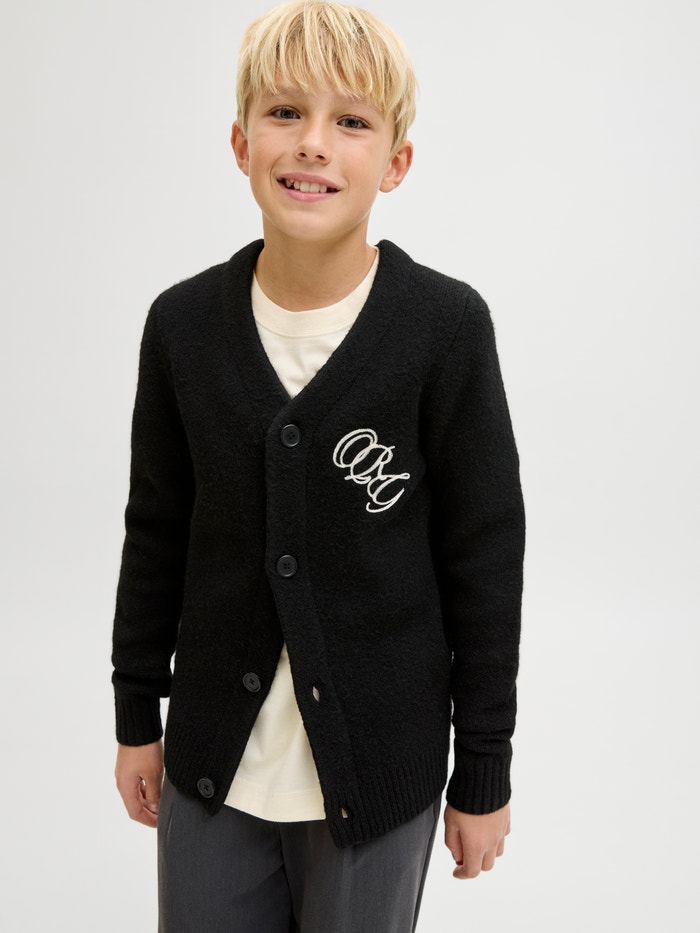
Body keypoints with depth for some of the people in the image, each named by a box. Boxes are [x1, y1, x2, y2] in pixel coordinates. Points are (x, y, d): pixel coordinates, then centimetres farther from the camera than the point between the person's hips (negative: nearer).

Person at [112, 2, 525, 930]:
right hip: (214, 763, 3)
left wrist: (482, 774, -3)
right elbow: (156, 531, 5)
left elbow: (485, 559, -8)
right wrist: (138, 715, 10)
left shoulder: (446, 327, -13)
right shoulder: (183, 324, -4)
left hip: (378, 773, -2)